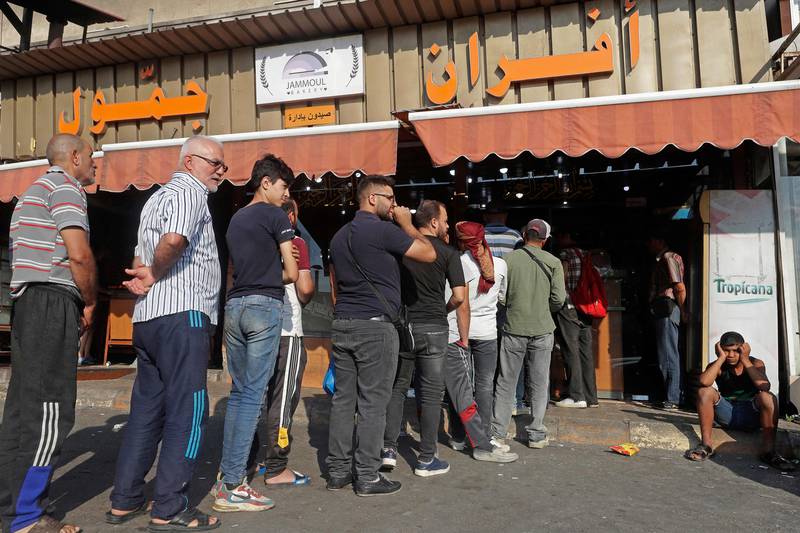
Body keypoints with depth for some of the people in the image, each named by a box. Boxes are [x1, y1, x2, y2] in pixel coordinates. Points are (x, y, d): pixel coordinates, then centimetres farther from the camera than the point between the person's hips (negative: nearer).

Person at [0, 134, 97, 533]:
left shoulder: (33, 190, 26)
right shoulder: (64, 185, -5)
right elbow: (78, 255, -18)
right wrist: (90, 302, -4)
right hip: (53, 302, -10)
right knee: (49, 412, -7)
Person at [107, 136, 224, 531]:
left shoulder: (158, 196, 25)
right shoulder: (190, 192, -6)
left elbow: (143, 257, 25)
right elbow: (174, 240, -26)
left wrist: (148, 276, 6)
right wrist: (155, 275, -10)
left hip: (147, 318, 10)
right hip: (182, 316, -10)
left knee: (146, 409, 14)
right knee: (187, 412, -4)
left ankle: (124, 501, 22)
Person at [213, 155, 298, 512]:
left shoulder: (236, 219, 20)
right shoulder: (276, 216, -3)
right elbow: (291, 273, -5)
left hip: (234, 306, 8)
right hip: (265, 307, -8)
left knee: (238, 392, 13)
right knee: (253, 394, -5)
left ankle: (225, 475, 17)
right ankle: (232, 487, -3)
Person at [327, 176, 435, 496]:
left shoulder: (339, 236, 17)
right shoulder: (383, 230, -10)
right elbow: (429, 254, -8)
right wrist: (406, 224, 5)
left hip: (342, 326, 8)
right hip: (375, 326, -8)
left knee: (343, 399, 10)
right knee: (372, 404, 0)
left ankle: (337, 472, 17)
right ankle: (367, 477, 7)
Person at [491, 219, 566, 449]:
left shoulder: (509, 258, -3)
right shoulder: (553, 262, -2)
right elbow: (558, 299, -7)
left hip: (513, 329, 0)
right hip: (542, 330, 0)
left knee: (506, 383, 9)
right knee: (539, 385, 11)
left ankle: (497, 432, 14)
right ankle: (536, 434, 17)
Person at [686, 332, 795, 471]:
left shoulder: (756, 364, -3)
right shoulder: (718, 366, -4)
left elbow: (765, 387, -26)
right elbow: (704, 382, -29)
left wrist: (745, 360, -21)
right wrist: (721, 358, -21)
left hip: (751, 415, -1)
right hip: (727, 415, 1)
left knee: (768, 397, -29)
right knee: (705, 391, -24)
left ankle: (768, 452, -22)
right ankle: (706, 445, -21)